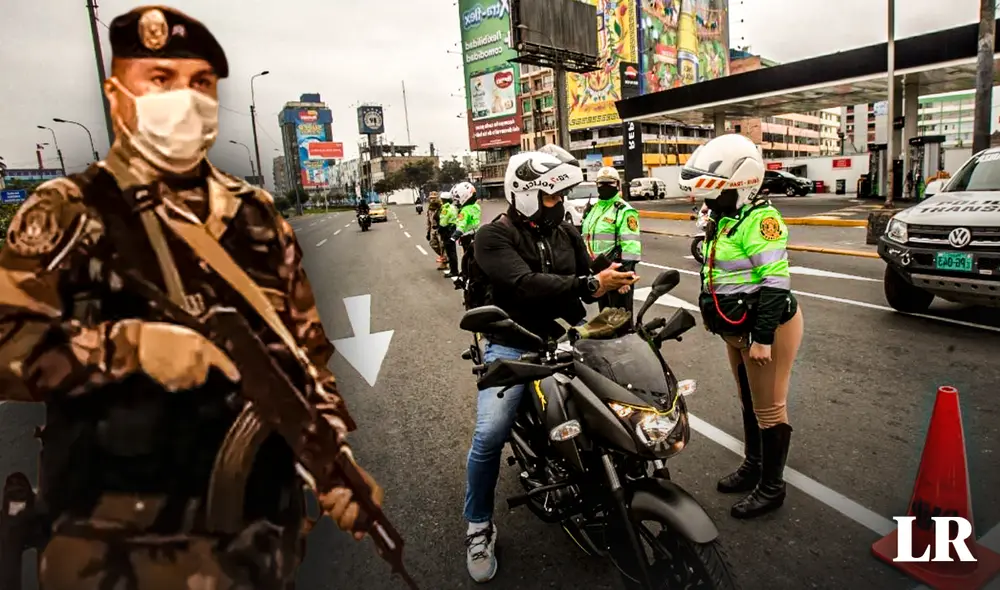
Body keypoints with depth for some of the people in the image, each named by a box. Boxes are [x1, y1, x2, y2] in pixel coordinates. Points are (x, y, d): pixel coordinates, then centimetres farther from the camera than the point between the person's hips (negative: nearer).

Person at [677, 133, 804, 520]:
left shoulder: (759, 220, -20)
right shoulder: (723, 221, 9)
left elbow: (776, 283, -24)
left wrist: (763, 338, -24)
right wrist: (713, 315, 23)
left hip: (767, 327, -9)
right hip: (737, 329, 10)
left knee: (769, 408, 3)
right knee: (749, 402, 21)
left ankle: (772, 487, 18)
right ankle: (752, 466, 39)